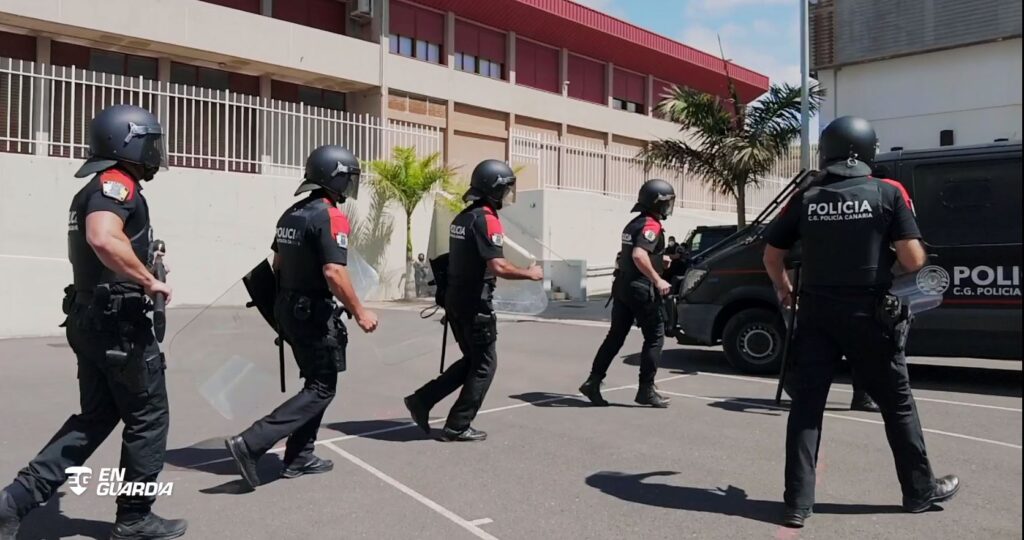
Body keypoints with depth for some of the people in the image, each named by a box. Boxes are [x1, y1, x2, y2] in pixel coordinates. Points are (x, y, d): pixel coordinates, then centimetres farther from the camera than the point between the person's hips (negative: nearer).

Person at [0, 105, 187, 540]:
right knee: (148, 420, 4)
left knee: (95, 417, 16)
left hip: (89, 319, 10)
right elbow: (104, 239, -34)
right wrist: (149, 280, -24)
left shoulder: (92, 190, 18)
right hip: (119, 323, -10)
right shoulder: (117, 184, -14)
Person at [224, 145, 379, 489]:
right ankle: (251, 443, -9)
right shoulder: (331, 217, -17)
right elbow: (334, 273, -26)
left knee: (316, 381, 18)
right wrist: (359, 312, -17)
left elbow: (278, 263, 17)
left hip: (288, 308, 9)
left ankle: (299, 458, 20)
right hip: (314, 313, -9)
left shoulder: (292, 213, 10)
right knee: (322, 389, -1)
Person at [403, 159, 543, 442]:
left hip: (455, 298, 9)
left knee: (472, 360, 19)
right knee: (484, 364, 4)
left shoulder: (462, 217, 12)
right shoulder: (487, 219, -17)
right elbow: (498, 267, -24)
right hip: (474, 303, -9)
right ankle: (458, 427, 9)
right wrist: (530, 273, -11)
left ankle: (421, 399, 16)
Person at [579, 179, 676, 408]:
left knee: (615, 336, 10)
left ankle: (593, 382, 7)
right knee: (655, 337, 2)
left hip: (622, 286, 9)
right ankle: (646, 390, 6)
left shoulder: (634, 223, 16)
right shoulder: (652, 226, -13)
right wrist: (657, 280, -26)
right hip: (641, 289, -9)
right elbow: (639, 255, -28)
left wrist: (660, 259, 29)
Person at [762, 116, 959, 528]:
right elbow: (913, 261, -9)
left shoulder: (805, 200, 1)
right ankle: (920, 491, 31)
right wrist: (908, 252, 15)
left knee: (806, 404, 4)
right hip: (869, 315, -1)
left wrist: (783, 289, 27)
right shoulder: (888, 193, -5)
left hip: (816, 314, 1)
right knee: (896, 403, 15)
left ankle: (798, 503, 3)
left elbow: (772, 254, 8)